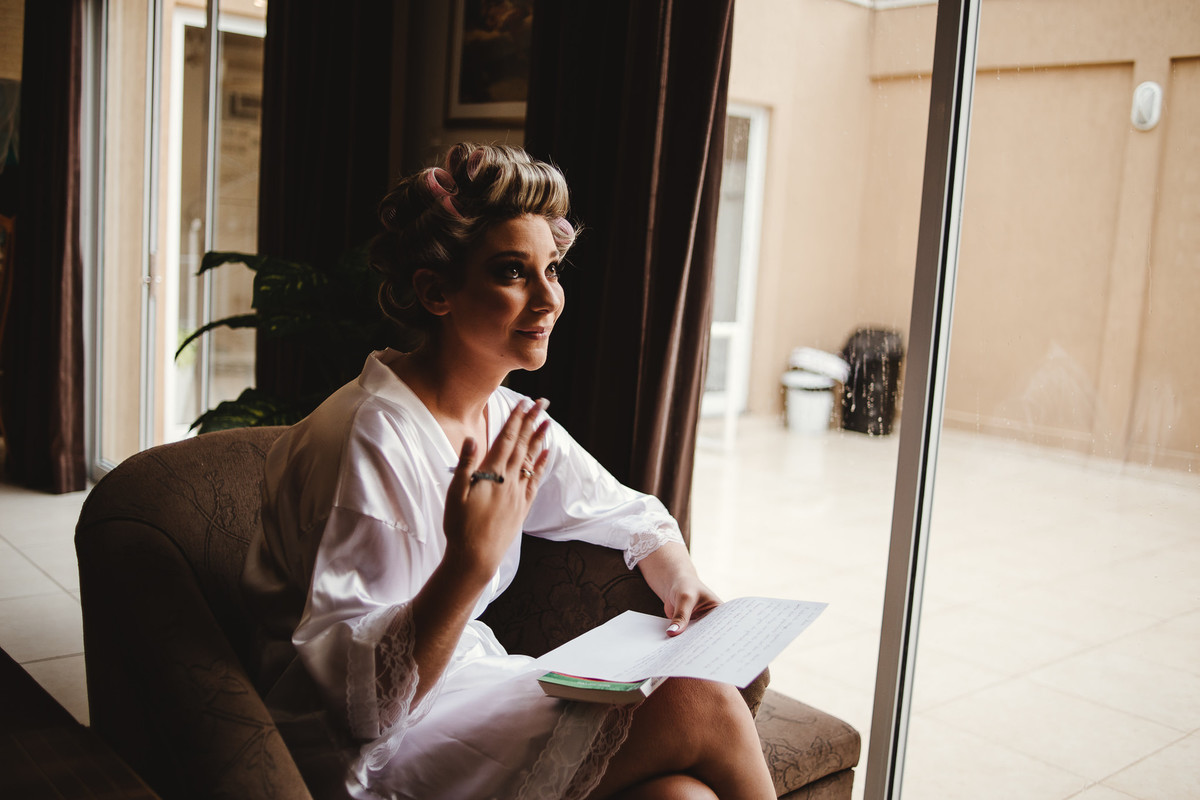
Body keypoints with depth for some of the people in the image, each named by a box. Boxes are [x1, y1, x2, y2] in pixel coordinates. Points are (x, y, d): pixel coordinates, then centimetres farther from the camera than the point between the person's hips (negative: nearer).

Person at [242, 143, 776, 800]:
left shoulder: (512, 423, 1)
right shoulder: (370, 437, -23)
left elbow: (633, 516, 17)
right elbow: (364, 700, -25)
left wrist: (683, 581, -3)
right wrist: (472, 560, -36)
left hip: (477, 682, 7)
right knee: (703, 705, -17)